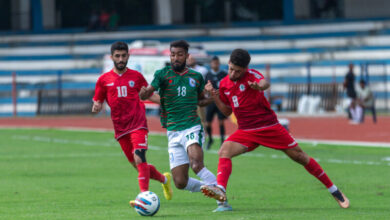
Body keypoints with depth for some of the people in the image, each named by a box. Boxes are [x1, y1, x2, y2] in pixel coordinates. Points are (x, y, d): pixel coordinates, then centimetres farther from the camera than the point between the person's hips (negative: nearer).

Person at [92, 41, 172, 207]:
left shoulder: (136, 77, 8)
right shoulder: (104, 80, 8)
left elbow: (148, 95, 19)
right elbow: (98, 102, 11)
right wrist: (96, 107, -12)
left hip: (138, 124, -2)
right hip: (120, 129, 2)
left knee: (139, 158, -22)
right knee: (137, 165, 6)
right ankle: (164, 179, 32)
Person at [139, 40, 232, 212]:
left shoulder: (196, 77, 8)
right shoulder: (163, 74, 1)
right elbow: (146, 94, -12)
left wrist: (213, 99, 1)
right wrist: (143, 93, -37)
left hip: (192, 128, -2)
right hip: (173, 133, 2)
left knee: (196, 164, -30)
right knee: (180, 182, -2)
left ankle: (222, 200, -22)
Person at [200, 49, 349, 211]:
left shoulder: (251, 75, -10)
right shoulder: (224, 84, 7)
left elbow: (265, 83, -34)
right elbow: (227, 111, 18)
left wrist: (259, 86, -58)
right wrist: (214, 96, 2)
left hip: (269, 127, -4)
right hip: (246, 131, 4)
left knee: (299, 156, -1)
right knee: (224, 152, -23)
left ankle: (335, 191, 11)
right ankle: (221, 189, -38)